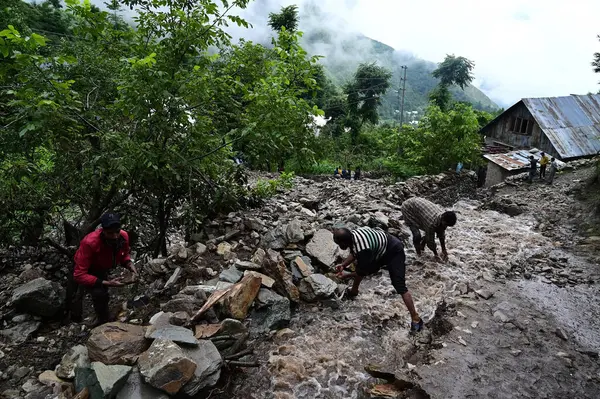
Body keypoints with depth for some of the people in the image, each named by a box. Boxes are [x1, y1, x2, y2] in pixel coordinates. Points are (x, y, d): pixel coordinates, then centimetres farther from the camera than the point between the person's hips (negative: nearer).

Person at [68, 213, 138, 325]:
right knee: (100, 293, -30)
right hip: (86, 271, -6)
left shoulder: (123, 236, -29)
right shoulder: (89, 243, -44)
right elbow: (79, 275, -40)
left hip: (102, 270, 6)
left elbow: (124, 255, -7)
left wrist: (131, 265, -29)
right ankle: (104, 322, -2)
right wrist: (107, 283, -46)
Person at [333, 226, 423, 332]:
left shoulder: (362, 250, -39)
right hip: (380, 250, 9)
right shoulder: (351, 235, -14)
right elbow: (354, 253, 8)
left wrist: (346, 276, -9)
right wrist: (343, 265, -4)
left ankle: (415, 318, -13)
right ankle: (353, 291, 43)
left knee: (399, 285, -18)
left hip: (394, 252, -9)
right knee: (360, 267, 17)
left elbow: (362, 273, -22)